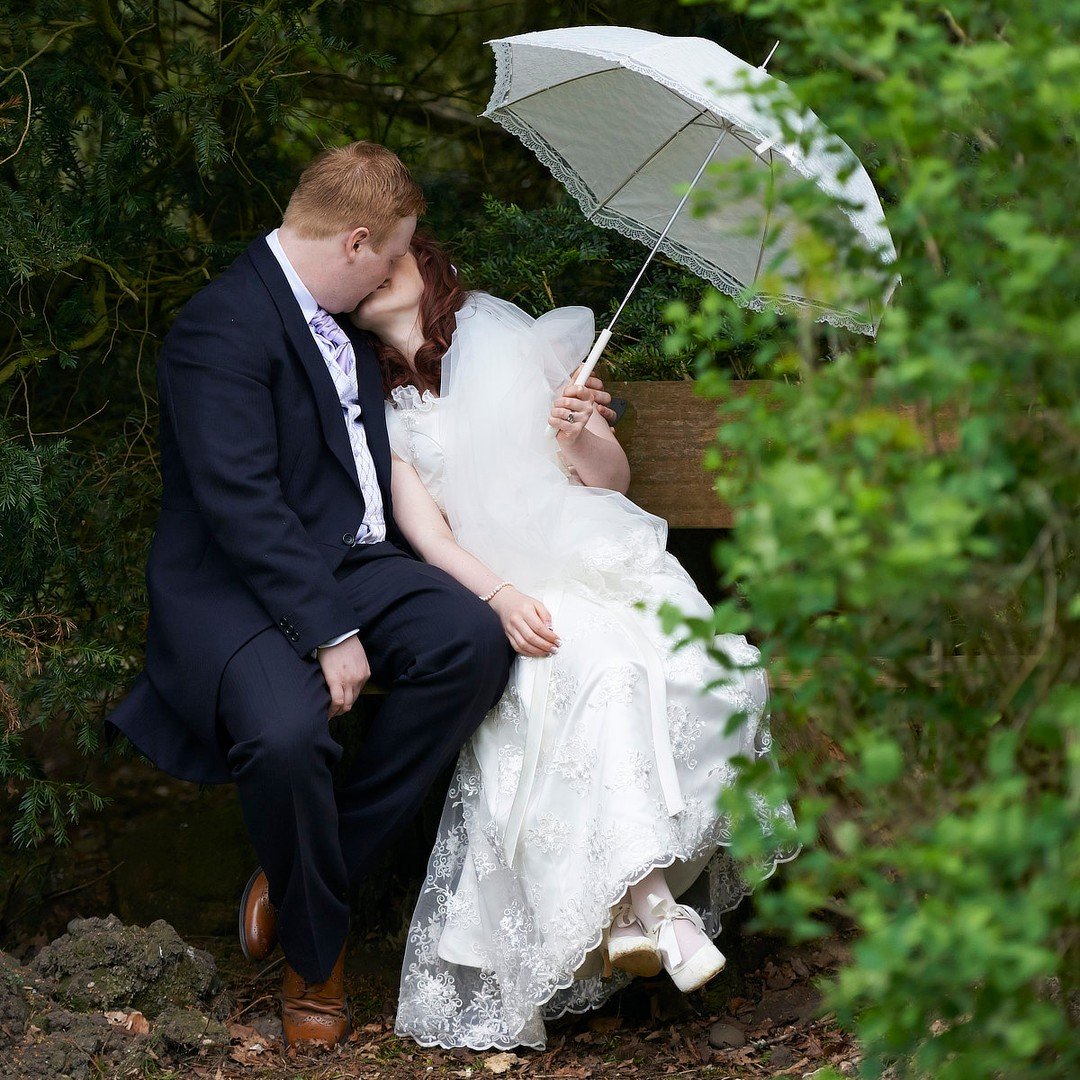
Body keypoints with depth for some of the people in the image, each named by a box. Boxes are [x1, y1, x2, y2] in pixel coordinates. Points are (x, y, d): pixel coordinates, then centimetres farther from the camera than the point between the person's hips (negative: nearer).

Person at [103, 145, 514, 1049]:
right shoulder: (222, 328, -14)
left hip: (353, 565, 8)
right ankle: (314, 953, -6)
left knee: (474, 640, -21)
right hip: (237, 588, -8)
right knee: (285, 732, -36)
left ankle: (303, 875, -8)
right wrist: (329, 630, -25)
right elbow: (241, 501, -21)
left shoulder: (340, 328, 16)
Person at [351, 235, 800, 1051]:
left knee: (700, 667, -32)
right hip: (496, 586, -1)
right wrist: (500, 597, -16)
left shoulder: (520, 344, 16)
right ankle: (648, 903, -42)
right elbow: (427, 534, 2)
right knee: (592, 673, -36)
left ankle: (634, 909, -34)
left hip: (602, 558, 1)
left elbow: (614, 477, 17)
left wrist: (579, 437, -7)